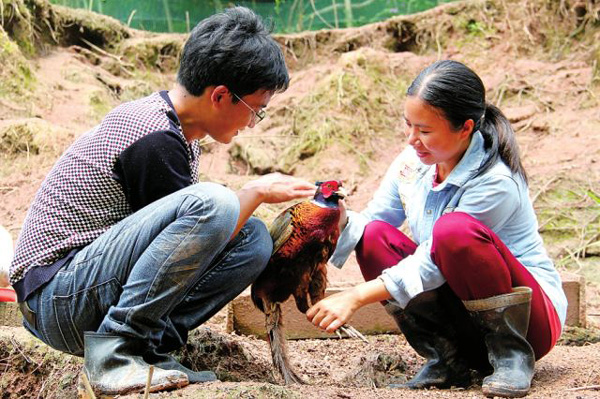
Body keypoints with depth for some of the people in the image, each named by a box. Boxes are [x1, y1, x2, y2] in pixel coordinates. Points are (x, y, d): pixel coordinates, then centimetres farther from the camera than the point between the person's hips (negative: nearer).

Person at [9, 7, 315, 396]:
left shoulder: (165, 122, 11)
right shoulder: (156, 140, -19)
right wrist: (257, 192, -1)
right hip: (55, 296, -10)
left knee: (253, 238, 2)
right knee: (212, 202, -28)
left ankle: (148, 347, -4)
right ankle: (113, 352, -20)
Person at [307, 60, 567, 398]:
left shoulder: (495, 182, -24)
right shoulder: (412, 162, -4)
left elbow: (434, 264, -25)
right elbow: (367, 222, 0)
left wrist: (356, 297, -27)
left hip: (531, 313, -7)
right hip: (459, 311, 7)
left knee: (456, 230, -33)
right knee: (374, 236, -12)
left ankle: (512, 355, -15)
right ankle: (448, 360, -9)